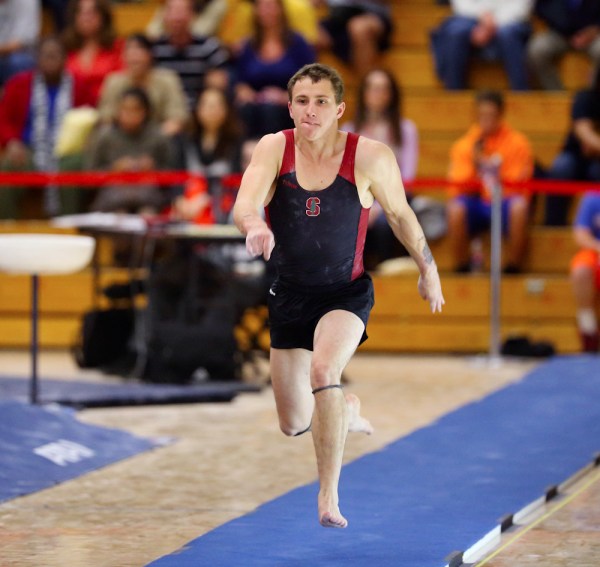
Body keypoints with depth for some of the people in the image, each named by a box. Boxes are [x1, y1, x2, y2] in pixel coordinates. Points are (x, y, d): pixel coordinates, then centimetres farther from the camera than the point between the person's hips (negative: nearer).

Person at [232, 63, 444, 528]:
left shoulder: (370, 158, -16)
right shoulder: (274, 148, -13)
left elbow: (401, 215, 0)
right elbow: (245, 205, -28)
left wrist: (429, 271, 11)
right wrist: (255, 227, -51)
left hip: (346, 293, -3)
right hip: (289, 293, 3)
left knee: (323, 370, -33)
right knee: (294, 424, 12)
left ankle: (329, 495, -21)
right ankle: (348, 412, 49)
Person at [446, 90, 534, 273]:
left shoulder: (517, 143, 0)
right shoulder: (463, 146, 3)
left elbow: (518, 186, -6)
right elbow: (460, 188, -4)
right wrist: (475, 162, -19)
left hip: (504, 205, -1)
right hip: (476, 205, 1)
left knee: (519, 206, -35)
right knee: (455, 208, -32)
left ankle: (513, 268, -21)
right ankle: (462, 268, -18)